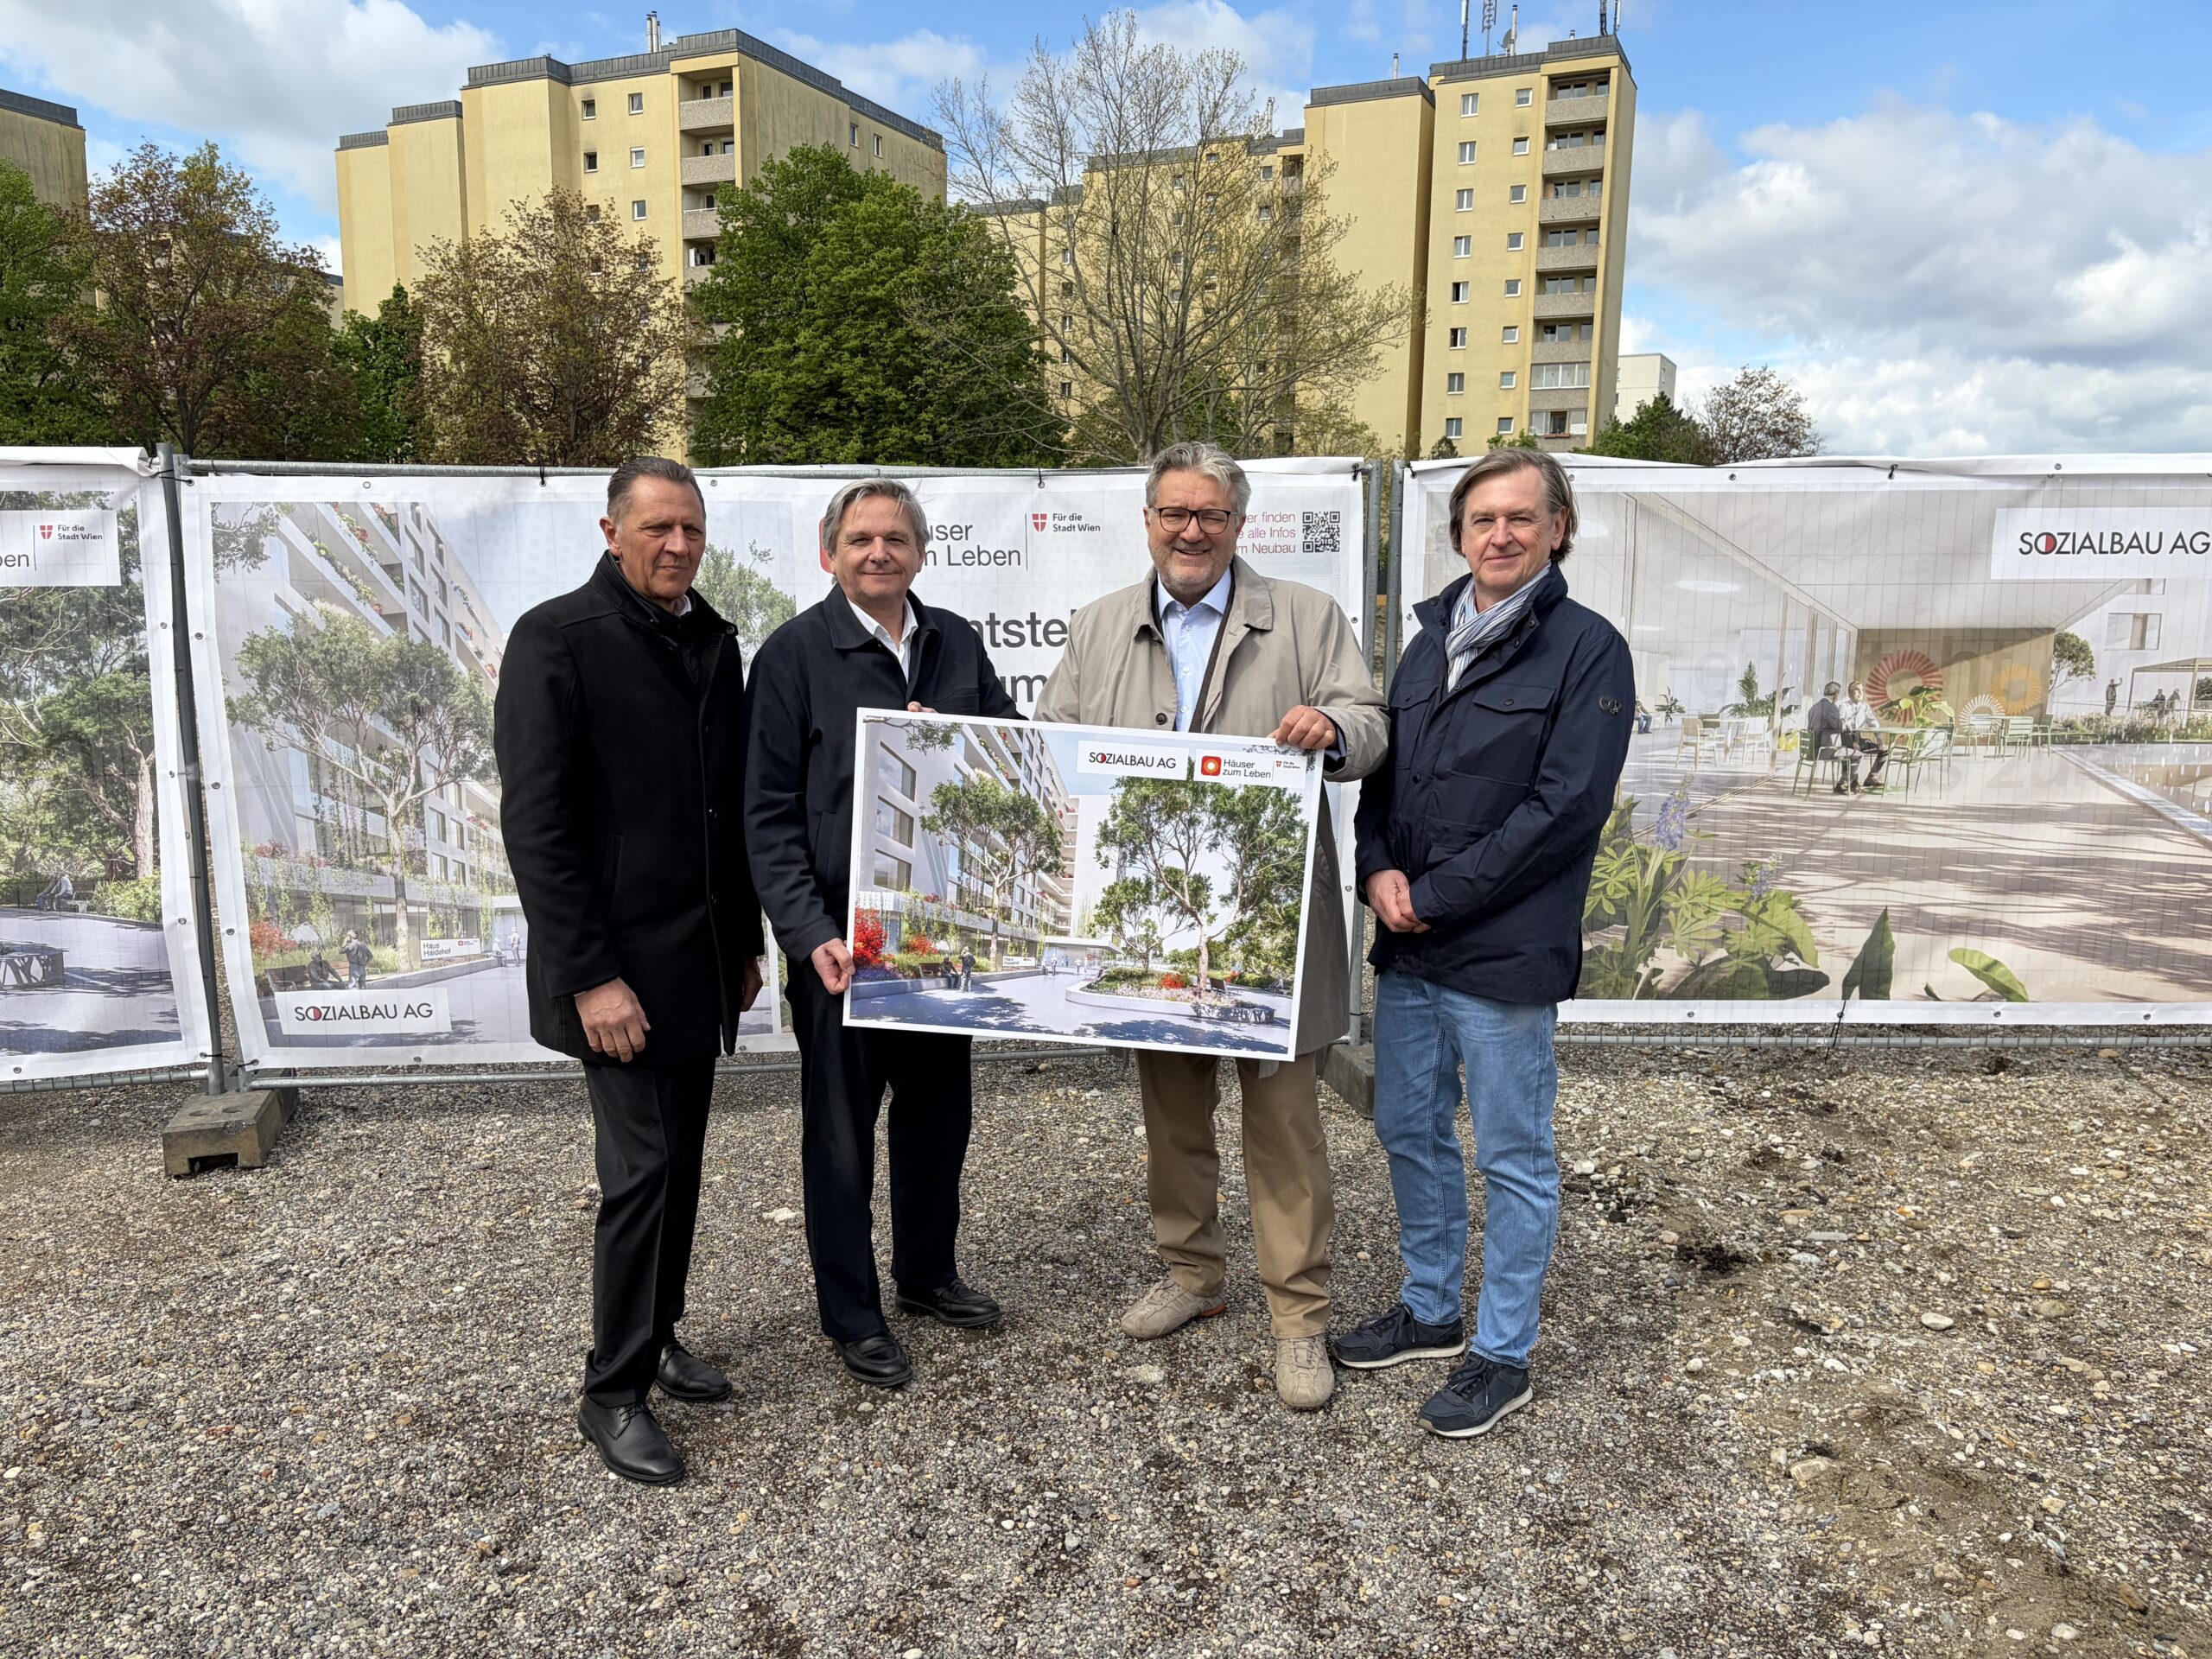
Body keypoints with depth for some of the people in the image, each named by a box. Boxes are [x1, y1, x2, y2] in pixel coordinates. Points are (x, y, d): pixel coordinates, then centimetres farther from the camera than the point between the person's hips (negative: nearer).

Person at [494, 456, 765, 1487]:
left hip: (701, 958, 7)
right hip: (619, 967, -7)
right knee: (641, 1171, -3)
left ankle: (659, 1339, 32)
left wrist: (746, 939, 15)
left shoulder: (714, 642, 10)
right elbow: (535, 821, -15)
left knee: (680, 1164, 15)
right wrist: (589, 975, -19)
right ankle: (613, 1393, 13)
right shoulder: (556, 638, -10)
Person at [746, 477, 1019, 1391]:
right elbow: (769, 812, -11)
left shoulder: (958, 644, 7)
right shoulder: (794, 653, -8)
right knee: (841, 1125, 9)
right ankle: (850, 1313, 26)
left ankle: (926, 1272, 40)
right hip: (842, 931, -5)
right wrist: (810, 933, -19)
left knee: (940, 1105, 18)